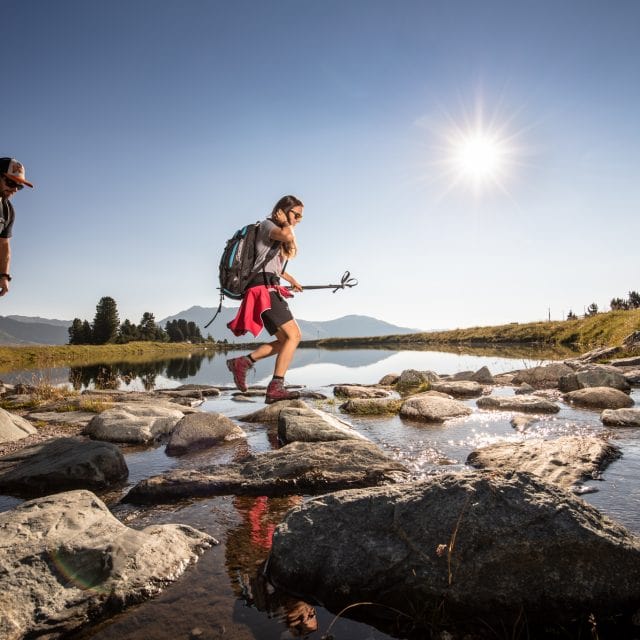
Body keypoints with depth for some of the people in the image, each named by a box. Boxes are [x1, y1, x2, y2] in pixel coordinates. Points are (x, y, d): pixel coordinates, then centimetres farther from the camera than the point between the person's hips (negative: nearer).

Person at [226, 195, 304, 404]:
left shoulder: (278, 237, 27)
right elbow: (286, 235, -25)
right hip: (264, 289, -10)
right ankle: (275, 388, -22)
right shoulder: (267, 225, -1)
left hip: (271, 290, 10)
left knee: (285, 340, 7)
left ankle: (242, 362, 8)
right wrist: (287, 224, -3)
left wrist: (291, 279, 54)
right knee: (294, 335, -18)